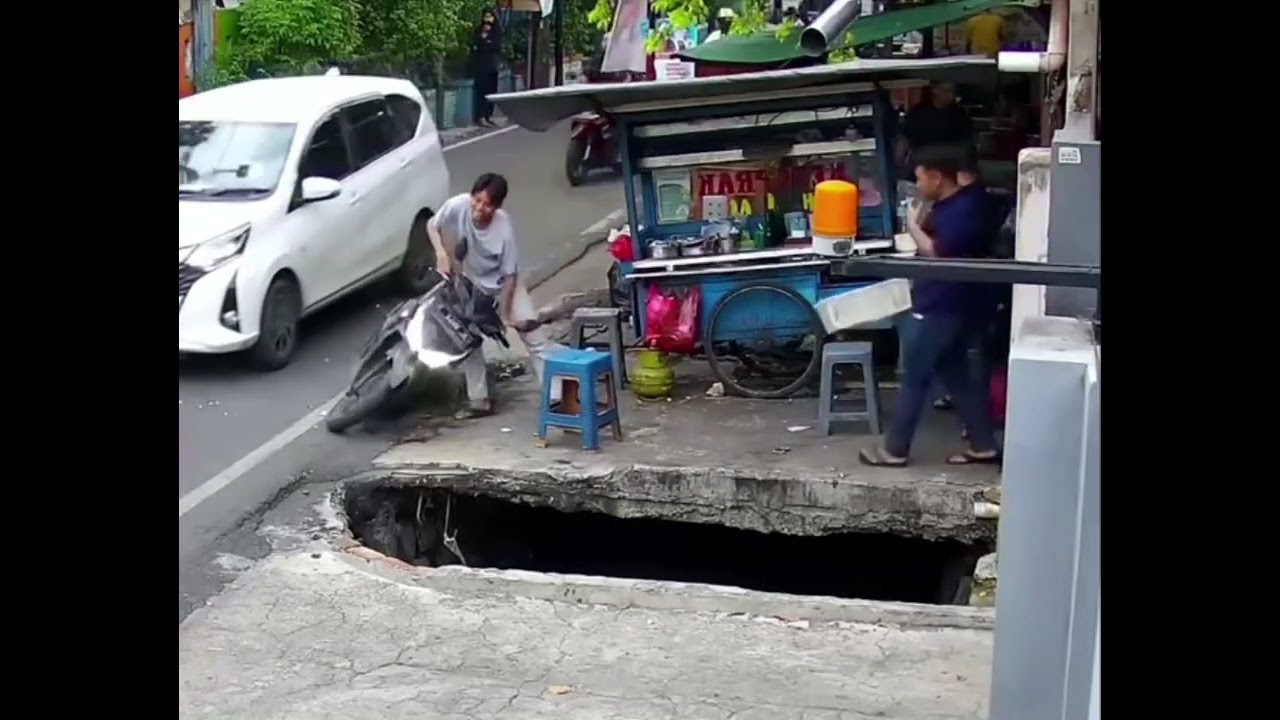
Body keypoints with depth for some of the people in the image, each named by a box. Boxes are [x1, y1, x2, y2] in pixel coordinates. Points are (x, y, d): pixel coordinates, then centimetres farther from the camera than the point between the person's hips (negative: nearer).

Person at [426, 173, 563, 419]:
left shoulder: (504, 228, -32)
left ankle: (556, 395, -3)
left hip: (502, 284, -3)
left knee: (533, 335, -8)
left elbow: (510, 274, -21)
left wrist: (505, 311, -17)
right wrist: (441, 253, -24)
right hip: (470, 286, 3)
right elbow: (432, 225, -9)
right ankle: (479, 400, 15)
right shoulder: (457, 206, -29)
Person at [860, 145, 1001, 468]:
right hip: (944, 304, 10)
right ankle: (983, 446, 20)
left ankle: (895, 450, 7)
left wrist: (913, 225, -12)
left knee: (914, 376, -2)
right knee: (955, 374, 14)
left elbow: (936, 252, -25)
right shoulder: (951, 203, 11)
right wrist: (923, 223, 1)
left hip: (945, 308, -10)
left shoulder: (967, 208, -21)